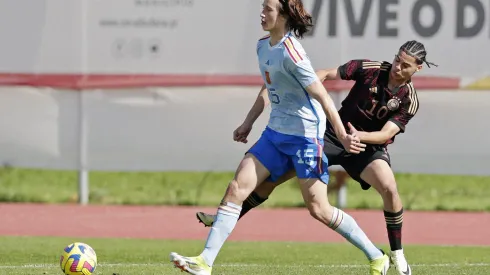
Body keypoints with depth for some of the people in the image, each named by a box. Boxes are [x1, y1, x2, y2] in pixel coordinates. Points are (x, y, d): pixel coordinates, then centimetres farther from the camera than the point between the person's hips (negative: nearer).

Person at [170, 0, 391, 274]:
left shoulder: (290, 51, -19)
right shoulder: (264, 46, 8)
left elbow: (321, 94, -20)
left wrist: (342, 135, -21)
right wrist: (248, 123, 28)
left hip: (304, 135, -8)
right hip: (275, 133, 8)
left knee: (318, 208, -5)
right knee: (237, 188, -3)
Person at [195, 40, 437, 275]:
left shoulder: (409, 100, -15)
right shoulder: (370, 69, -12)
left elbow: (386, 134, -23)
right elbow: (328, 74, -7)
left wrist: (360, 136, -43)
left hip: (368, 147, -2)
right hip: (333, 134, 2)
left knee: (389, 188, -30)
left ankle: (397, 255, -12)